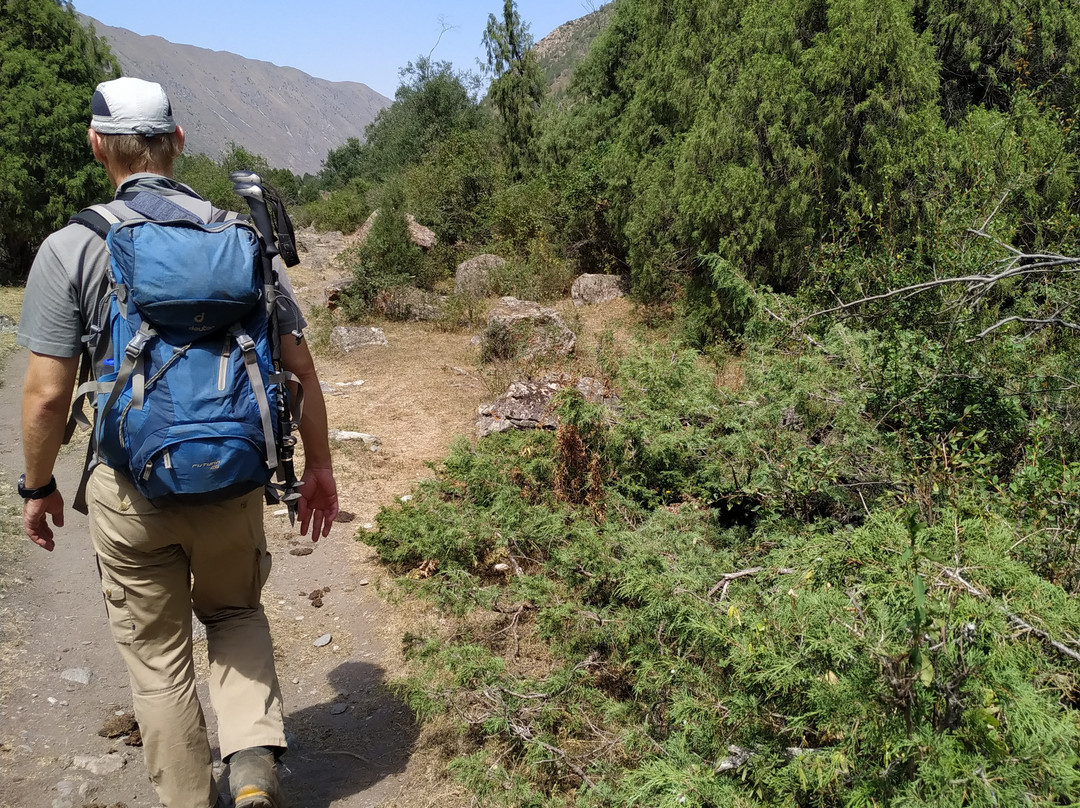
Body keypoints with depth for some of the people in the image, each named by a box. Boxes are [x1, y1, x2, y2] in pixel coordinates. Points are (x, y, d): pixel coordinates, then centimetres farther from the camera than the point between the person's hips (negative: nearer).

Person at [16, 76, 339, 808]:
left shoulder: (71, 248, -7)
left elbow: (48, 394, -8)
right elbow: (299, 367, -2)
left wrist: (38, 485, 8)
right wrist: (319, 466, 9)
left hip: (130, 487, -1)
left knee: (158, 651, 17)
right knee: (235, 611, 25)